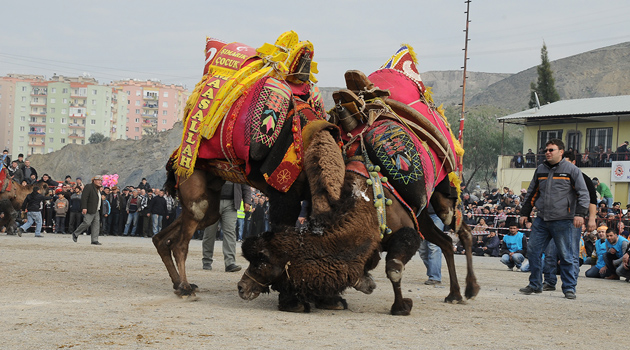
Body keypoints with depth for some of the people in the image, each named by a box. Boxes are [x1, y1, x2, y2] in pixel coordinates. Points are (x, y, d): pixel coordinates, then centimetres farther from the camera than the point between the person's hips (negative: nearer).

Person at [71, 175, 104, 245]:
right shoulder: (88, 187, -7)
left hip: (96, 211, 9)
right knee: (87, 223, -14)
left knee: (96, 224, -1)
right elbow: (84, 197, -15)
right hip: (89, 210, -9)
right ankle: (75, 234, 5)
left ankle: (94, 240, -2)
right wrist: (84, 208, -23)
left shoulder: (98, 189, 21)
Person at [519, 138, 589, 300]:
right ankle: (535, 284, 15)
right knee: (533, 251, 3)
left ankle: (569, 288, 8)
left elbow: (583, 193, -3)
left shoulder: (571, 170, -1)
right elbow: (532, 194, 23)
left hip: (563, 221, -5)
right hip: (541, 220, 5)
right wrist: (524, 213, 19)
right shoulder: (540, 170, 15)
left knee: (566, 256, -1)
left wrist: (580, 214, -15)